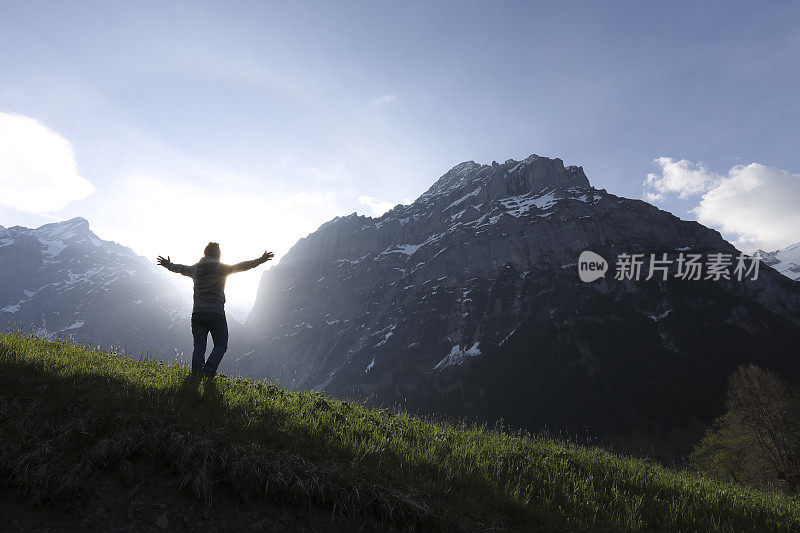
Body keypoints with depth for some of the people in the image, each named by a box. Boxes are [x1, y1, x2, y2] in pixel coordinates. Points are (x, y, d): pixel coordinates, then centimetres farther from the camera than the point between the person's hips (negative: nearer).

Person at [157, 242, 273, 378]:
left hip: (197, 314, 5)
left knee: (199, 348, 5)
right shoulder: (221, 268, -6)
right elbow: (241, 266, -12)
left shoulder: (195, 269, 11)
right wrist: (260, 260, -12)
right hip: (216, 314, -5)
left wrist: (167, 264, 48)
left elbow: (180, 268, 28)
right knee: (221, 345, 4)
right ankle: (208, 373, -13)